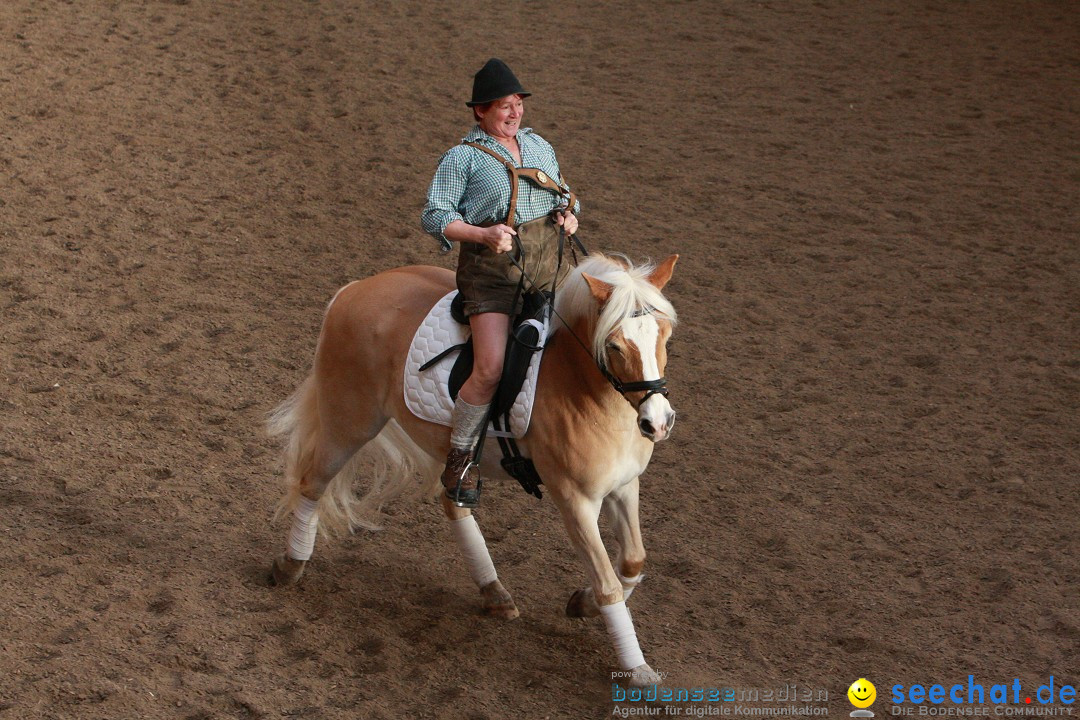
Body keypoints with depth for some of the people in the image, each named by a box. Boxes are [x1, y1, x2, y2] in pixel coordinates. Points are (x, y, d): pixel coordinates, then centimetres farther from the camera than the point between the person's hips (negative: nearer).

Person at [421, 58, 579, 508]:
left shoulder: (539, 146, 17)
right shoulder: (463, 157, 0)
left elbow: (565, 197, 28)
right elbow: (434, 217, -5)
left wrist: (568, 215, 3)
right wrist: (483, 234, -19)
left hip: (546, 266, 6)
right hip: (491, 268, -6)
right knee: (491, 368, -17)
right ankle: (458, 462, 0)